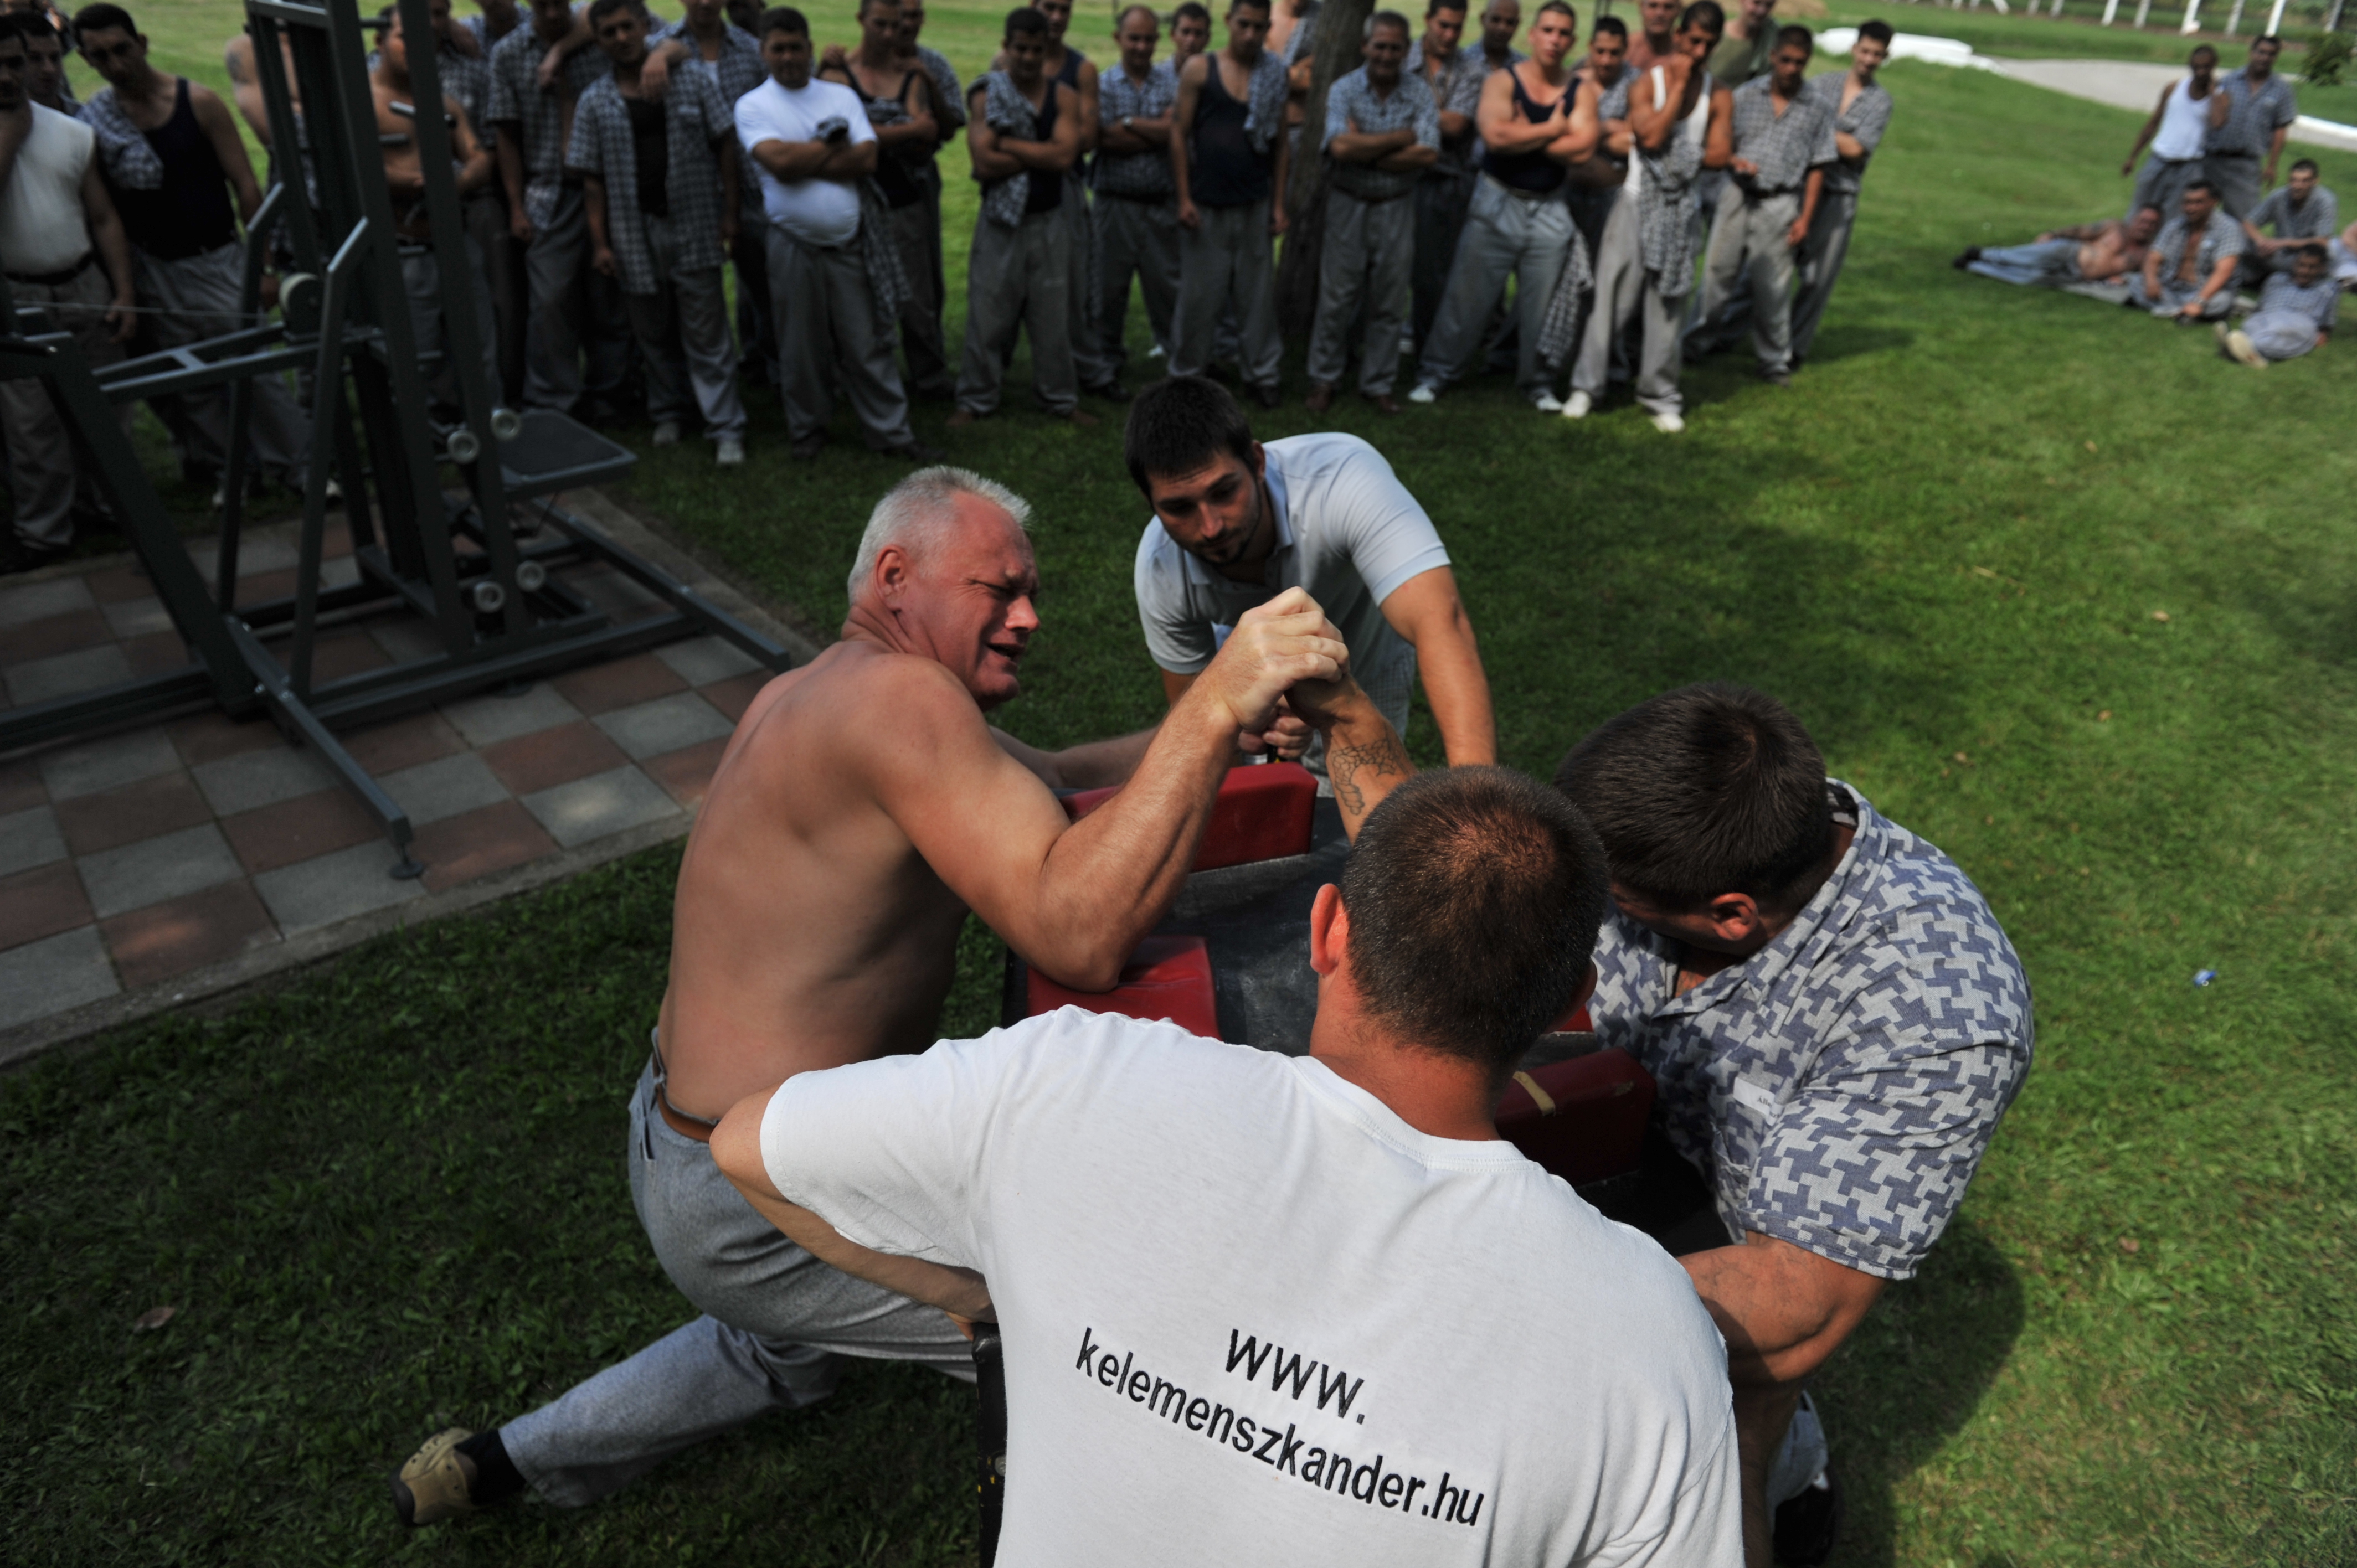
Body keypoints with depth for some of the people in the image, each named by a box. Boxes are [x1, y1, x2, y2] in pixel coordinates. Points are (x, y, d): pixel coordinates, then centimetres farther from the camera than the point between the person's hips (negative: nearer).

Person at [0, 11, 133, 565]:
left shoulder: (74, 134, 5)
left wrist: (124, 294, -2)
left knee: (104, 404, 10)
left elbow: (104, 219, 6)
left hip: (85, 285, 3)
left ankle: (107, 497, 29)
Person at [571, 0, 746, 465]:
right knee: (653, 333, 11)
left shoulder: (692, 82, 1)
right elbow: (592, 179, 3)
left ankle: (726, 429, 0)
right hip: (635, 232, 2)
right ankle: (668, 413, 28)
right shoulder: (594, 104, 3)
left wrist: (729, 213, -4)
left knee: (706, 334, -2)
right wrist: (600, 243, -3)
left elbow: (725, 145, 3)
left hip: (694, 229, -2)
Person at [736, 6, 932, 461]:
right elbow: (778, 161, -16)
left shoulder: (841, 96, 8)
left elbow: (868, 159, -6)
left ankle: (889, 430, 11)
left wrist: (803, 161, -11)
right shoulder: (752, 106, 1)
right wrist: (835, 146, -6)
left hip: (852, 242, 1)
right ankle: (807, 430, 23)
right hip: (793, 246, -1)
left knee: (868, 342, 4)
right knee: (802, 347, 8)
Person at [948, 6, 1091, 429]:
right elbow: (984, 163, -15)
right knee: (987, 313, 1)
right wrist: (1040, 156, -11)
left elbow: (1065, 155, -15)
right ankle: (975, 401, 12)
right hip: (1000, 221, -1)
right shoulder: (986, 96, -3)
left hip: (1049, 222, 2)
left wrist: (1008, 145, -13)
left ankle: (1060, 398, 20)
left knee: (1053, 314, 7)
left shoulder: (1063, 97, 2)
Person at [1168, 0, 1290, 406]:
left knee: (1258, 293, 6)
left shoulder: (1275, 76, 6)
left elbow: (1281, 144, 9)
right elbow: (1179, 134, -2)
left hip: (1255, 205, 2)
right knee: (1199, 294, 3)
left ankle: (1261, 372, 16)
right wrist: (1184, 198, -8)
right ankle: (1187, 373, 16)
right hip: (1205, 205, -2)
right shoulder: (1199, 69, -2)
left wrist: (1279, 203, 4)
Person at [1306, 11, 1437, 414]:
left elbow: (1428, 155, -15)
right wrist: (1401, 137, -15)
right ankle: (1324, 380, 16)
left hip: (1397, 209, 1)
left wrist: (1366, 151, -16)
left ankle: (1378, 384, 18)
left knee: (1390, 304, 6)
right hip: (1348, 204, -1)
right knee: (1336, 298, 3)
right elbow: (1340, 146, -22)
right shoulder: (1344, 90, -5)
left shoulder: (1419, 93, -2)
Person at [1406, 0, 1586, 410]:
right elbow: (1495, 135, -23)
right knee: (1468, 295, 1)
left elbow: (1583, 148, -14)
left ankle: (1536, 382, 20)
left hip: (1549, 210, 2)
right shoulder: (1503, 81, -5)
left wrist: (1523, 137, -14)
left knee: (1541, 303, 5)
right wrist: (1551, 130, -14)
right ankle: (1436, 373, 12)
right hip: (1497, 202, -2)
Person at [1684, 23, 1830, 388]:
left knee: (1773, 287, 4)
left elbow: (1817, 168, 2)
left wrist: (1805, 217, -3)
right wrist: (1734, 160, -17)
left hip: (1780, 205, -1)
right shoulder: (1745, 96, 3)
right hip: (1738, 196, 1)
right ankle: (1697, 340, 21)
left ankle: (1775, 361, 16)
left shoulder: (1819, 109, 2)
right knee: (1718, 271, 7)